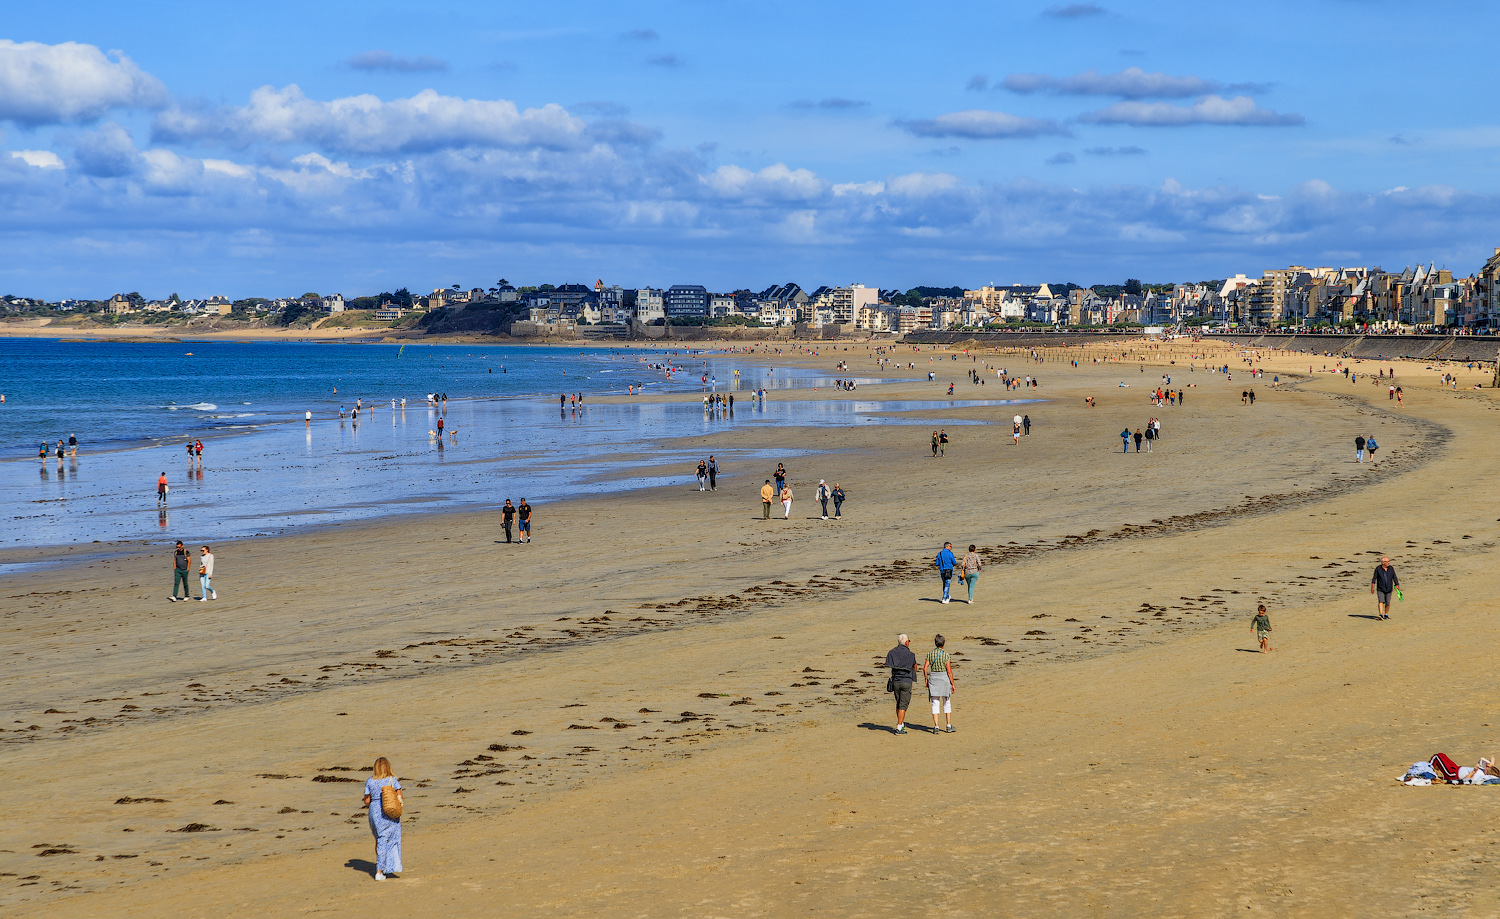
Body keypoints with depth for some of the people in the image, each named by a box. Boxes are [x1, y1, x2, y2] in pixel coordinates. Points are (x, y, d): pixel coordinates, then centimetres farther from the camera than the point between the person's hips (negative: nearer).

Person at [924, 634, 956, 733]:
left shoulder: (930, 654, -1)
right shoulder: (946, 655, -10)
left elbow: (925, 668, -3)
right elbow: (949, 671, -12)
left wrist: (926, 679, 10)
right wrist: (952, 684, -5)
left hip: (933, 678, 2)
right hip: (944, 679, -2)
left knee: (935, 703, 3)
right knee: (947, 703, 12)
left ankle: (936, 727, -3)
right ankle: (949, 726, 15)